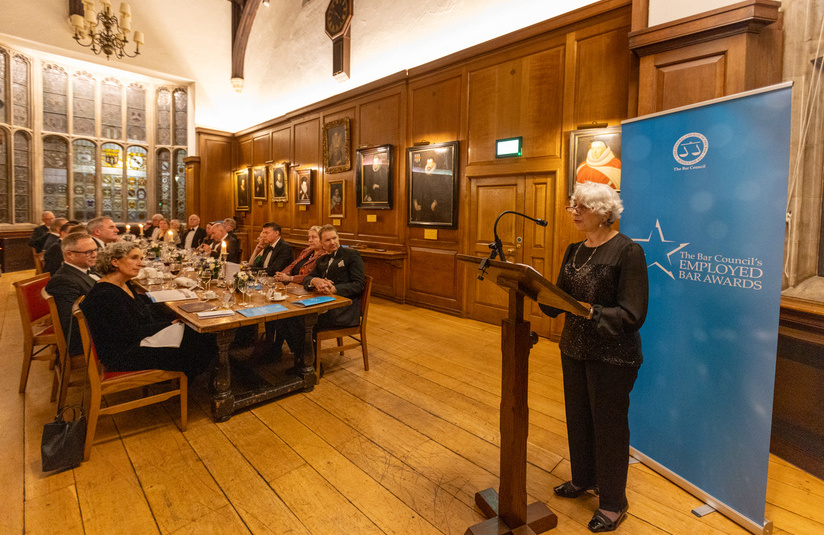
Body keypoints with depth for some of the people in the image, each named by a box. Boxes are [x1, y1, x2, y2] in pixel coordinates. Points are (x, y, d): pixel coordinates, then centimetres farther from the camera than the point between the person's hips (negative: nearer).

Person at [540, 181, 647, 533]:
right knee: (577, 416, 19)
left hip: (612, 357, -6)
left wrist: (591, 312, -31)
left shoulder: (627, 252, -15)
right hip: (574, 349, 7)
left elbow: (632, 314, -19)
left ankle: (613, 503, 30)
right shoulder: (575, 251, 7)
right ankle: (583, 479, 43)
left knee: (609, 424, 8)